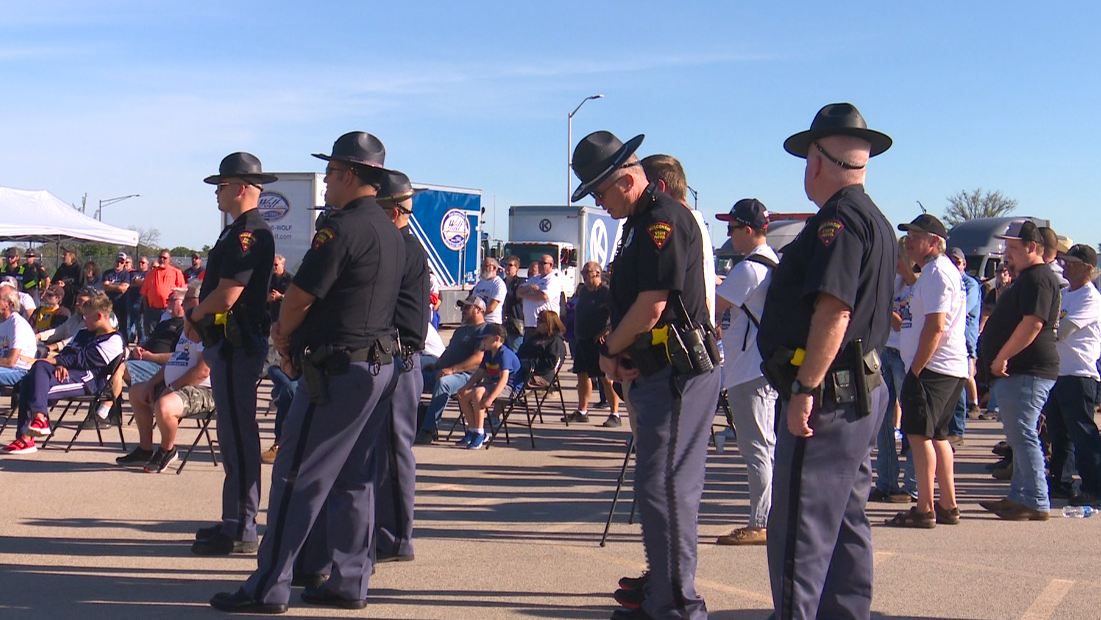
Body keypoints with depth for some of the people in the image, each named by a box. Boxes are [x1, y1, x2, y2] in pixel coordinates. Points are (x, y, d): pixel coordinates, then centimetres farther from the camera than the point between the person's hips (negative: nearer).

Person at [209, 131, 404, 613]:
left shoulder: (343, 227, -15)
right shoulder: (391, 232, 15)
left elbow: (299, 296, -13)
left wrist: (283, 335, 6)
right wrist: (296, 337, 12)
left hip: (339, 370, -9)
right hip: (380, 366, 9)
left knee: (296, 479, -3)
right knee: (354, 479, 13)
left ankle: (268, 588, 2)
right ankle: (349, 582, 17)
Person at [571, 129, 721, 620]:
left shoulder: (665, 218, -13)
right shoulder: (641, 223, 19)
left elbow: (652, 305, -20)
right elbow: (630, 303, 22)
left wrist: (609, 350, -5)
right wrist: (617, 354, 5)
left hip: (680, 373, -11)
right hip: (656, 373, 11)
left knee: (663, 488, -9)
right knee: (660, 487, 16)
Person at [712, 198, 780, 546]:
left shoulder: (749, 268, -16)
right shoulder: (775, 263, 14)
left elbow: (712, 306, -15)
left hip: (748, 371, -10)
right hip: (767, 367, 10)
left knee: (755, 448, -6)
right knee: (767, 446, 14)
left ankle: (760, 524, -3)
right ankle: (772, 517, 20)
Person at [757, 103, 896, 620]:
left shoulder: (838, 219, -15)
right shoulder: (876, 220, 18)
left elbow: (834, 310, -26)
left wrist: (805, 389, -25)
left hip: (828, 394, -11)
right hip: (863, 388, 11)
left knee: (799, 530, -7)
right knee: (845, 523, 16)